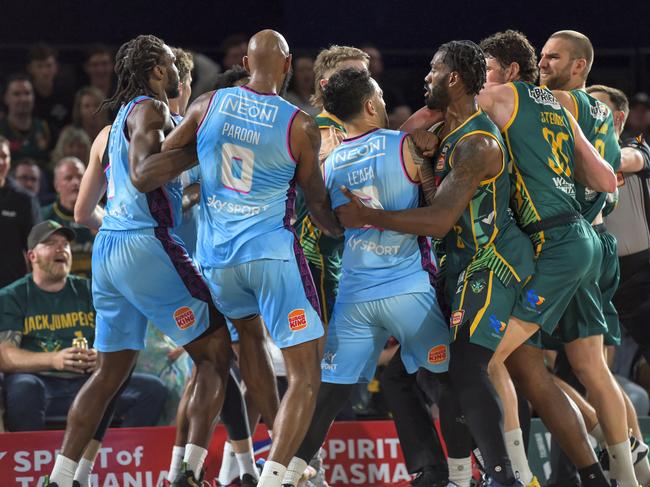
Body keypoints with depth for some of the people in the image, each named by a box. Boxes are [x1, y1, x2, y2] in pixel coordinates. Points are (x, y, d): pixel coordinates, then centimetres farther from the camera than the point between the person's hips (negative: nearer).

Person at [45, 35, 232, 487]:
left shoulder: (113, 125, 21)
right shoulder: (150, 110, -5)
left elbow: (83, 211, 24)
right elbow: (142, 176, -22)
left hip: (108, 248, 9)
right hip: (147, 244, -9)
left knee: (111, 369, 12)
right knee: (217, 352, -3)